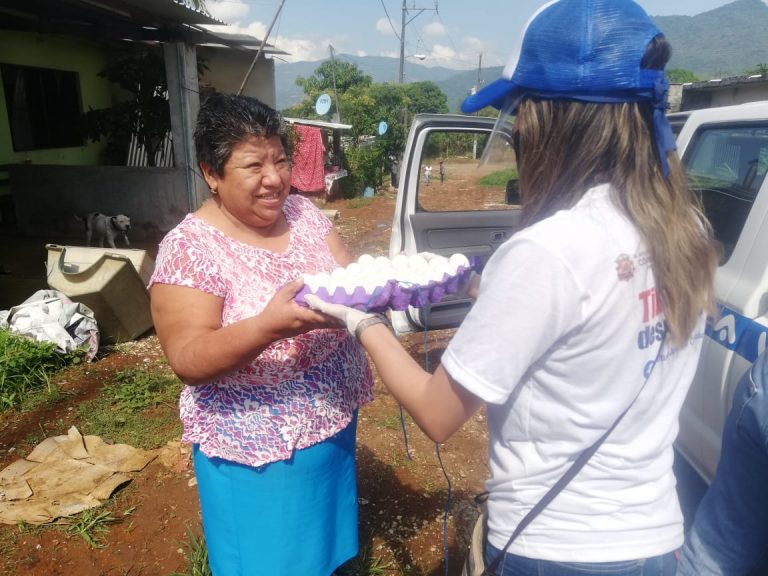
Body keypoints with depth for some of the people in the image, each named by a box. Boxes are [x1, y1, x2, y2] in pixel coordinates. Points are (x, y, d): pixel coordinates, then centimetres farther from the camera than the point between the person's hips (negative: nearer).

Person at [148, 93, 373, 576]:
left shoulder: (303, 212, -2)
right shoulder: (190, 247, -18)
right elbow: (188, 360, -22)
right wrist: (269, 326, -38)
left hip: (332, 422, 5)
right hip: (255, 448, -5)